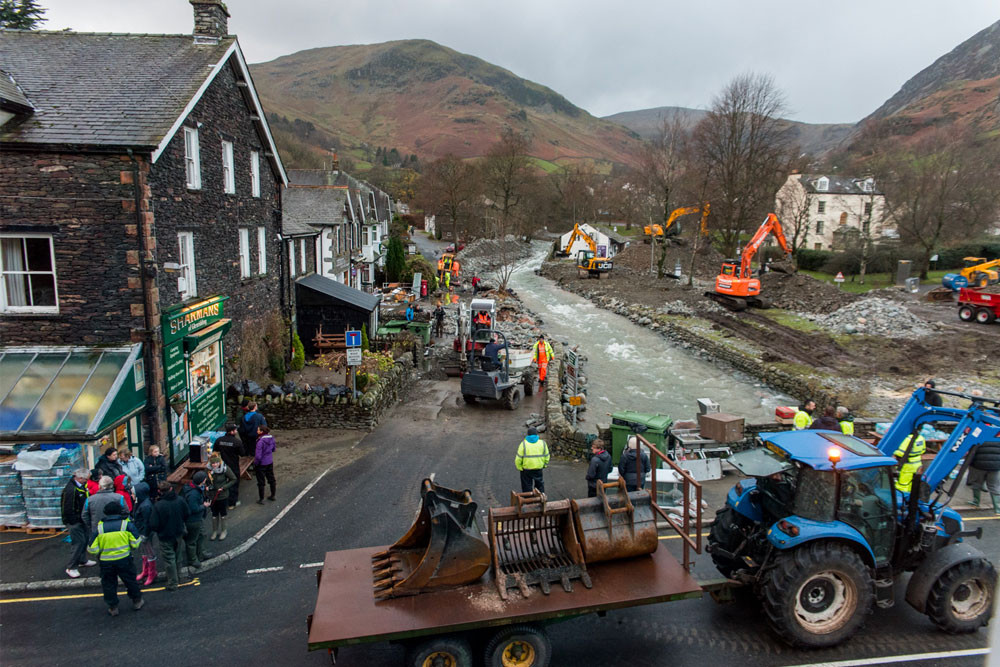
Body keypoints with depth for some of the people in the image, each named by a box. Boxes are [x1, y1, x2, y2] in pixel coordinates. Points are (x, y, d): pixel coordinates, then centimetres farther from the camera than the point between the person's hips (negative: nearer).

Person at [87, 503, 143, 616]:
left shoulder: (99, 528, -2)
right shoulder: (127, 524, -5)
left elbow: (92, 550, -3)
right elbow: (136, 544, -7)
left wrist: (99, 553, 18)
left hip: (106, 562, 1)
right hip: (124, 559, 0)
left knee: (108, 583, 17)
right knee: (130, 580, 16)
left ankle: (113, 607, 22)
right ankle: (137, 602, 28)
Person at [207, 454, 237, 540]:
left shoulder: (225, 469, -20)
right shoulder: (208, 470, -11)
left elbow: (234, 479, -9)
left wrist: (224, 487, -18)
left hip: (223, 495, -2)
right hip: (212, 495, 3)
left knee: (223, 514, 15)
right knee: (214, 514, 16)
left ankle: (223, 531, 34)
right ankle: (215, 531, 36)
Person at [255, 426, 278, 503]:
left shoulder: (261, 441, -27)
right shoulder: (271, 438, -7)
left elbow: (258, 456, -25)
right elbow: (274, 449, 9)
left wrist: (255, 464, -11)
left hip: (261, 464, -6)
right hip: (270, 462, 6)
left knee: (261, 482, 9)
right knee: (271, 479, 21)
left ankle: (261, 499, 19)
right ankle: (272, 495, 34)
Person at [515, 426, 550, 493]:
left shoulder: (524, 444, -12)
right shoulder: (542, 443, -4)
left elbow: (518, 458, -12)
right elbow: (546, 456, 4)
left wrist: (519, 467, 0)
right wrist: (544, 465, 17)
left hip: (526, 469, -2)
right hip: (539, 468, 2)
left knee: (527, 486, 12)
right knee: (540, 485, 21)